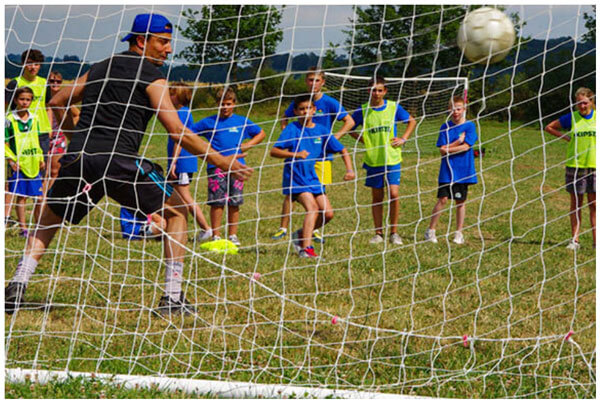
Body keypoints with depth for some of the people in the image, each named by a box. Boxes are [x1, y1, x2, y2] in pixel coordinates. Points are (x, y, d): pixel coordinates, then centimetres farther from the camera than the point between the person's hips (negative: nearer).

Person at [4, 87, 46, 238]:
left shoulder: (34, 119, 8)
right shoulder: (10, 120, -7)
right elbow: (5, 144, -5)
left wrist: (40, 158, 10)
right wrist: (11, 159, -13)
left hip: (34, 164, 4)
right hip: (19, 165, -4)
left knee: (39, 197, 5)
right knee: (21, 197, 1)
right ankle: (23, 228, 7)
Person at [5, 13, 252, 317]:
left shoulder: (99, 69, 22)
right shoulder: (151, 77, 4)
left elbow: (56, 103, 28)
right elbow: (177, 131, -4)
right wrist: (219, 160, 0)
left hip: (76, 157, 5)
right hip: (119, 161, -5)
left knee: (48, 220, 26)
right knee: (176, 212, 13)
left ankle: (16, 288, 10)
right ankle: (172, 297, 6)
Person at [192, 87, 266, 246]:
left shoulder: (242, 122, 11)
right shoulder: (209, 122, 7)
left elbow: (261, 134, 22)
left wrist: (247, 145, 8)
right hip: (216, 166, -2)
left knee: (234, 203, 2)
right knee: (217, 202, -6)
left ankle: (233, 235, 11)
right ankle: (216, 236, 0)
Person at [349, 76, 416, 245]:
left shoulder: (393, 108, -1)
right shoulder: (363, 111, -1)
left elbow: (411, 121, 14)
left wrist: (403, 139, 2)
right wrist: (363, 140, 0)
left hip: (392, 158, -1)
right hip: (373, 160, 1)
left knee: (393, 194, -10)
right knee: (377, 197, 6)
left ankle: (394, 232, 2)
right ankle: (378, 233, 15)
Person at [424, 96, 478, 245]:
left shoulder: (469, 126, -1)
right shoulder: (445, 127, 4)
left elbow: (465, 147, -12)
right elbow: (442, 149, -3)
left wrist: (448, 149, -7)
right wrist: (458, 141, -11)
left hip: (463, 171, -1)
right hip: (447, 171, 1)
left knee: (461, 201, 5)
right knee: (442, 199, -6)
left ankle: (459, 234, 14)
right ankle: (431, 230, 3)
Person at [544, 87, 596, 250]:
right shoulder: (572, 118, 1)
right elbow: (549, 127, 11)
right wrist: (566, 138, 1)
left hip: (594, 165, 0)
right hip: (575, 166, 0)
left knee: (594, 204, 2)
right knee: (576, 203, 5)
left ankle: (596, 241, 5)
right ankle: (575, 239, 8)